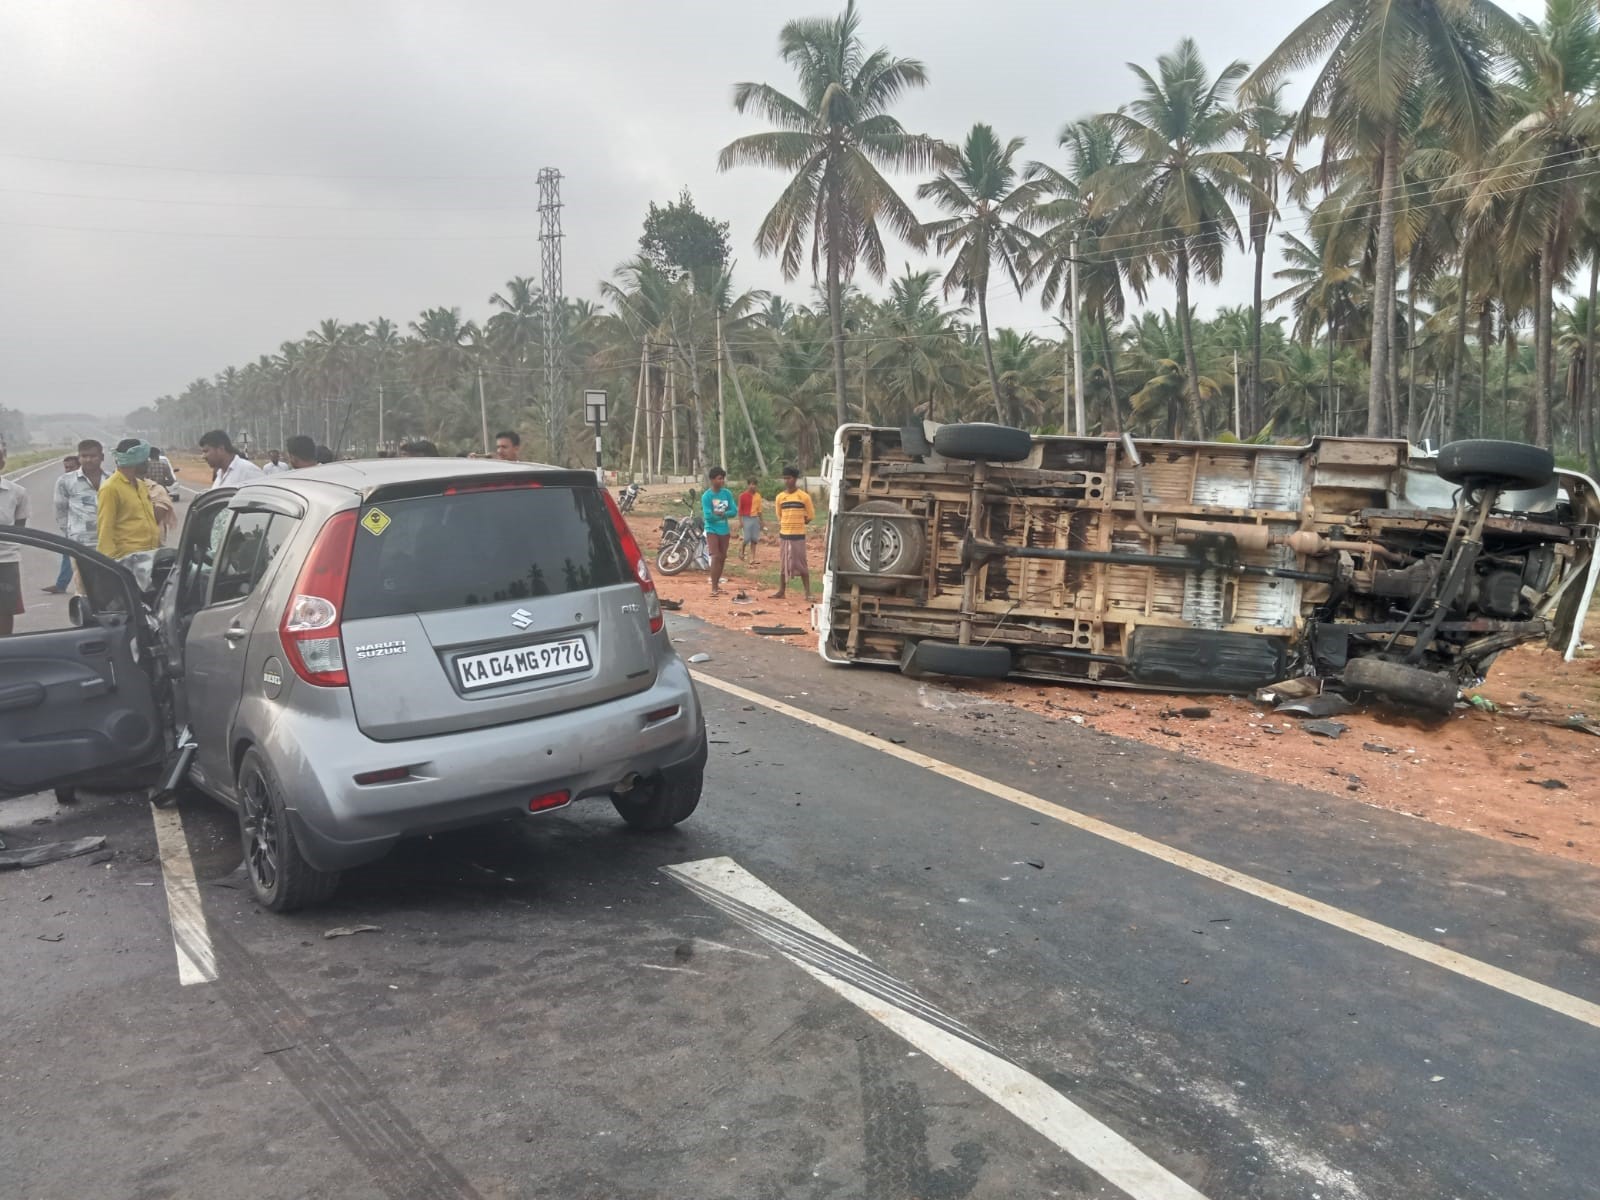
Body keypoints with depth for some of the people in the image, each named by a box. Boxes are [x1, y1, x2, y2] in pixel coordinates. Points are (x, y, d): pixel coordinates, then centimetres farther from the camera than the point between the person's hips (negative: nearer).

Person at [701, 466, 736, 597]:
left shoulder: (727, 493, 2)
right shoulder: (706, 496, -12)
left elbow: (733, 511, -3)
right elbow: (708, 516, -18)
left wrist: (722, 514, -18)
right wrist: (723, 515, -10)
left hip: (724, 530, 5)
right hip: (712, 530, -5)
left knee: (723, 557, 11)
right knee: (716, 557, -14)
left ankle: (717, 583, 26)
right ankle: (714, 587, -11)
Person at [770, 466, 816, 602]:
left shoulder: (804, 496, -6)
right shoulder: (779, 497, 4)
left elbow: (810, 516, 2)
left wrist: (798, 523, 0)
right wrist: (786, 525, 9)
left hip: (798, 535, -4)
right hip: (784, 535, 4)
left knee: (801, 564, -2)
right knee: (783, 565, 10)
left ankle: (808, 593, 2)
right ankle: (781, 591, 17)